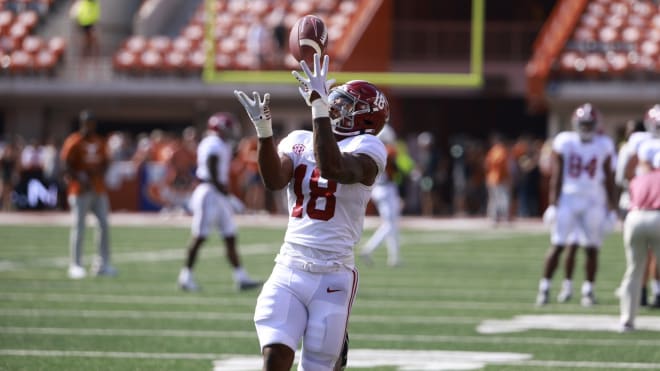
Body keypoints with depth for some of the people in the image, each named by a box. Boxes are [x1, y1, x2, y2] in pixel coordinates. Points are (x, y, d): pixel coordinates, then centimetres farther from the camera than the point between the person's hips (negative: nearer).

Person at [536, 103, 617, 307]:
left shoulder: (604, 146, 1)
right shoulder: (564, 143, -3)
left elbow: (609, 180, 6)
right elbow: (556, 177, -2)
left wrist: (611, 209, 5)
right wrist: (552, 205, -7)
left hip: (593, 203, 2)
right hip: (568, 199, -1)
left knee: (592, 249, 1)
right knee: (557, 246, -6)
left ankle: (588, 290, 12)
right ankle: (544, 288, 0)